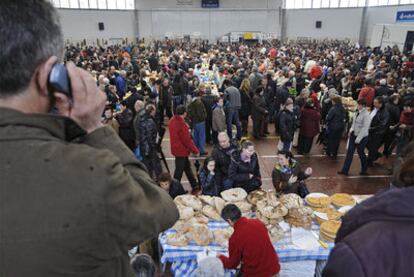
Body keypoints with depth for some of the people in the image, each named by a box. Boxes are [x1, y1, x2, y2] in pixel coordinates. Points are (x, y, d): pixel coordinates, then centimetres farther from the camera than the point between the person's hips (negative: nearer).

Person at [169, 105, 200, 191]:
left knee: (187, 167, 19)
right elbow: (187, 139, -23)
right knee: (179, 170, 3)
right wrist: (195, 150, -13)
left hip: (176, 148, 10)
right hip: (181, 150, -10)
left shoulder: (172, 120, 3)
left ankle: (194, 185, 31)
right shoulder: (181, 124, -26)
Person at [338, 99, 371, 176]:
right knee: (349, 152, 7)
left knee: (361, 153, 10)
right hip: (353, 135, 7)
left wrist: (358, 138, -19)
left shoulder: (366, 115, -18)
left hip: (362, 137, -7)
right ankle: (345, 170, 14)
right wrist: (351, 130, 5)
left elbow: (365, 128, -20)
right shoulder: (359, 112, 5)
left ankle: (364, 170, 32)